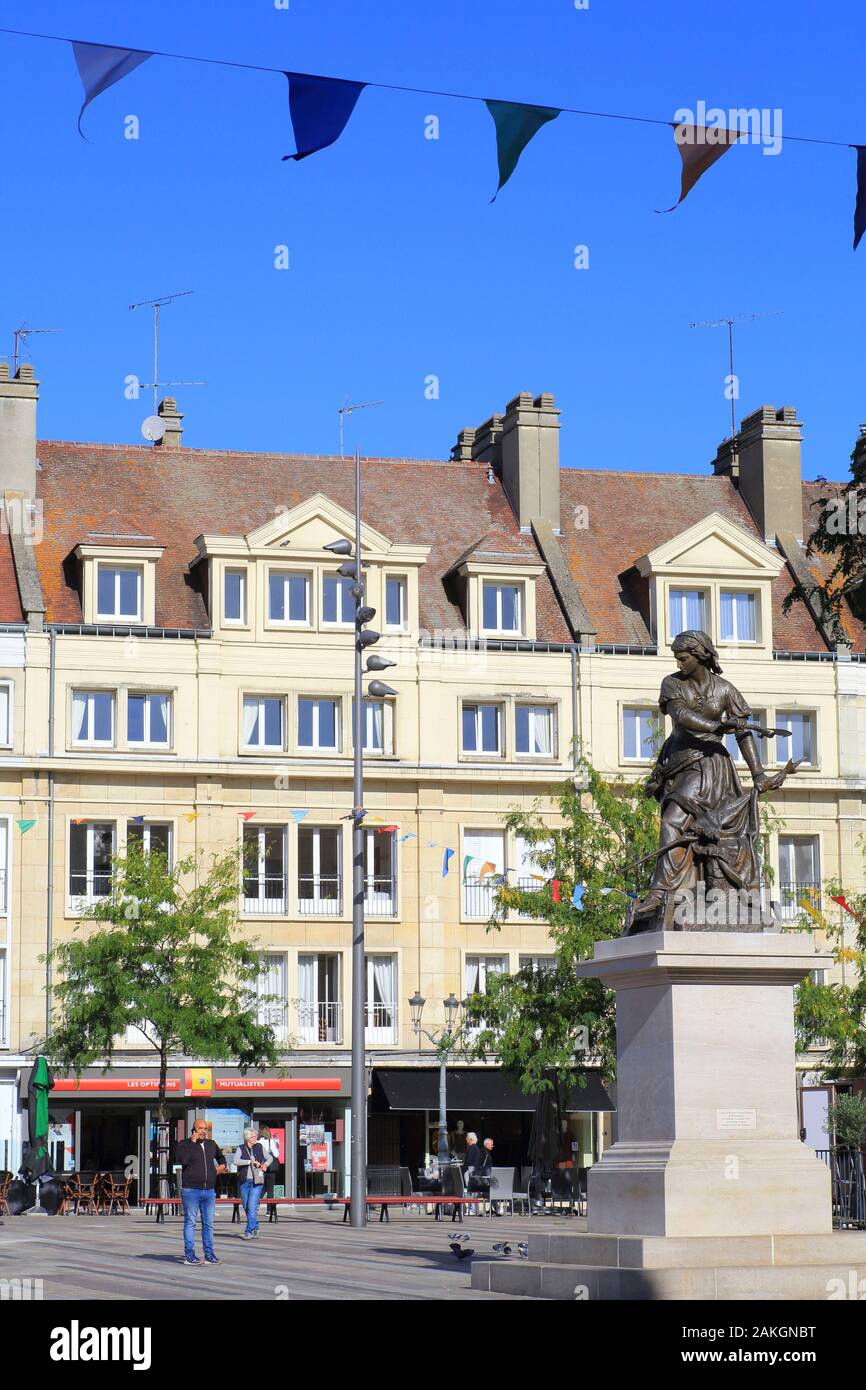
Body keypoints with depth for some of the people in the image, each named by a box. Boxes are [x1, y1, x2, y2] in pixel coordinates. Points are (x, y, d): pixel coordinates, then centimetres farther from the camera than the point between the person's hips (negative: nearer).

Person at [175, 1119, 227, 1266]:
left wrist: (222, 1165, 16)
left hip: (209, 1191, 5)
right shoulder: (184, 1144, -1)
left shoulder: (211, 1144, 15)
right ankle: (189, 1255, 0)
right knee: (190, 1223, -2)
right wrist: (192, 1143, -16)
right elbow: (182, 1160, -20)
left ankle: (209, 1254, 12)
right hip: (191, 1190, -5)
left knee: (208, 1224, 7)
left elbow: (221, 1156, 36)